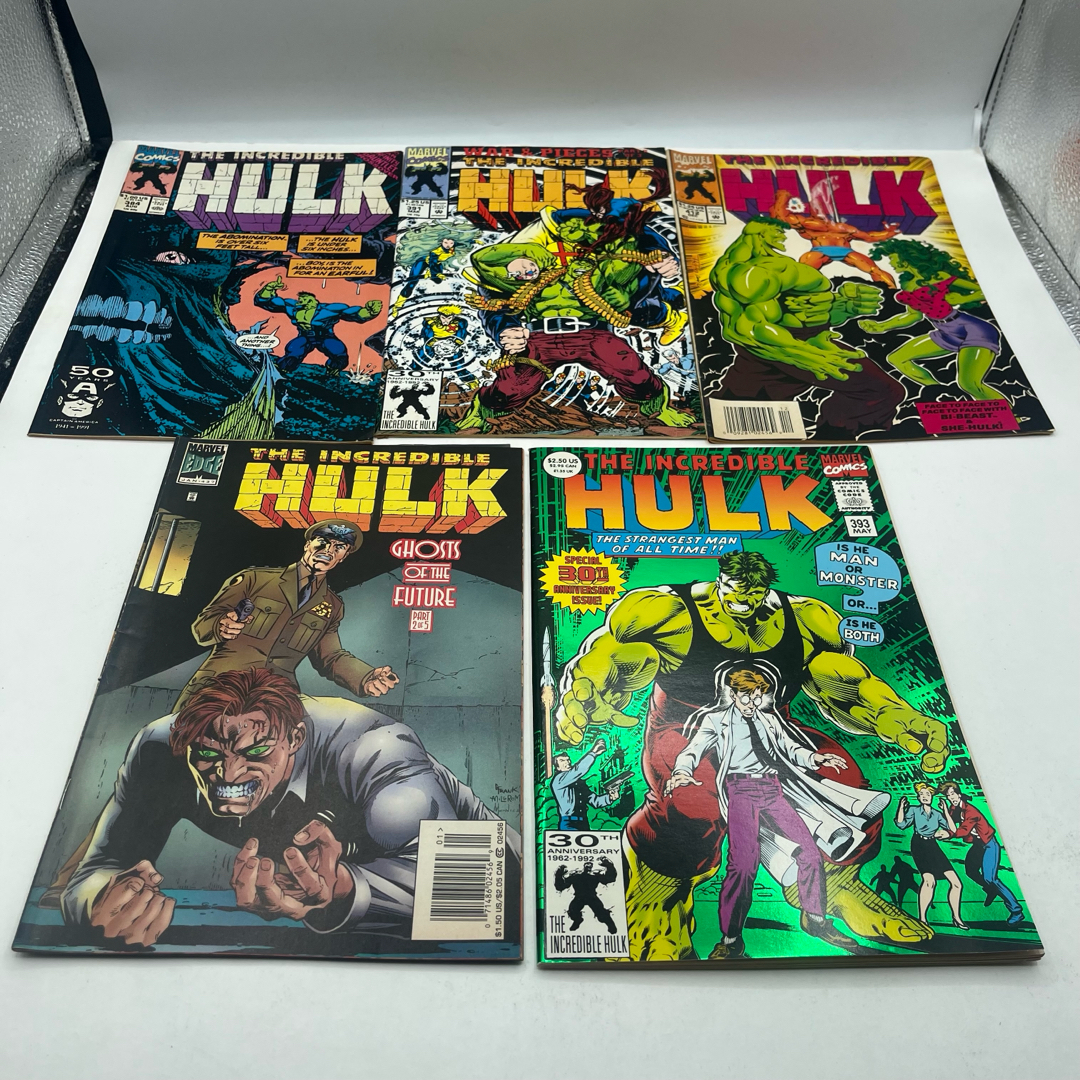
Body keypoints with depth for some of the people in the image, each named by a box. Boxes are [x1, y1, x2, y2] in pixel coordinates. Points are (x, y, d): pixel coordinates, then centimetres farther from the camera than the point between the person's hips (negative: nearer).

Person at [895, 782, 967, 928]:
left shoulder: (937, 813, 12)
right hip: (919, 846, -5)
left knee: (955, 882, -3)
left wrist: (945, 811, 2)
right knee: (929, 880, -27)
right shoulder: (913, 809, 3)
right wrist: (901, 807, -14)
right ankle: (922, 919, -20)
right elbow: (901, 824, -9)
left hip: (933, 846, 5)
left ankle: (956, 918, 15)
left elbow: (953, 830, 3)